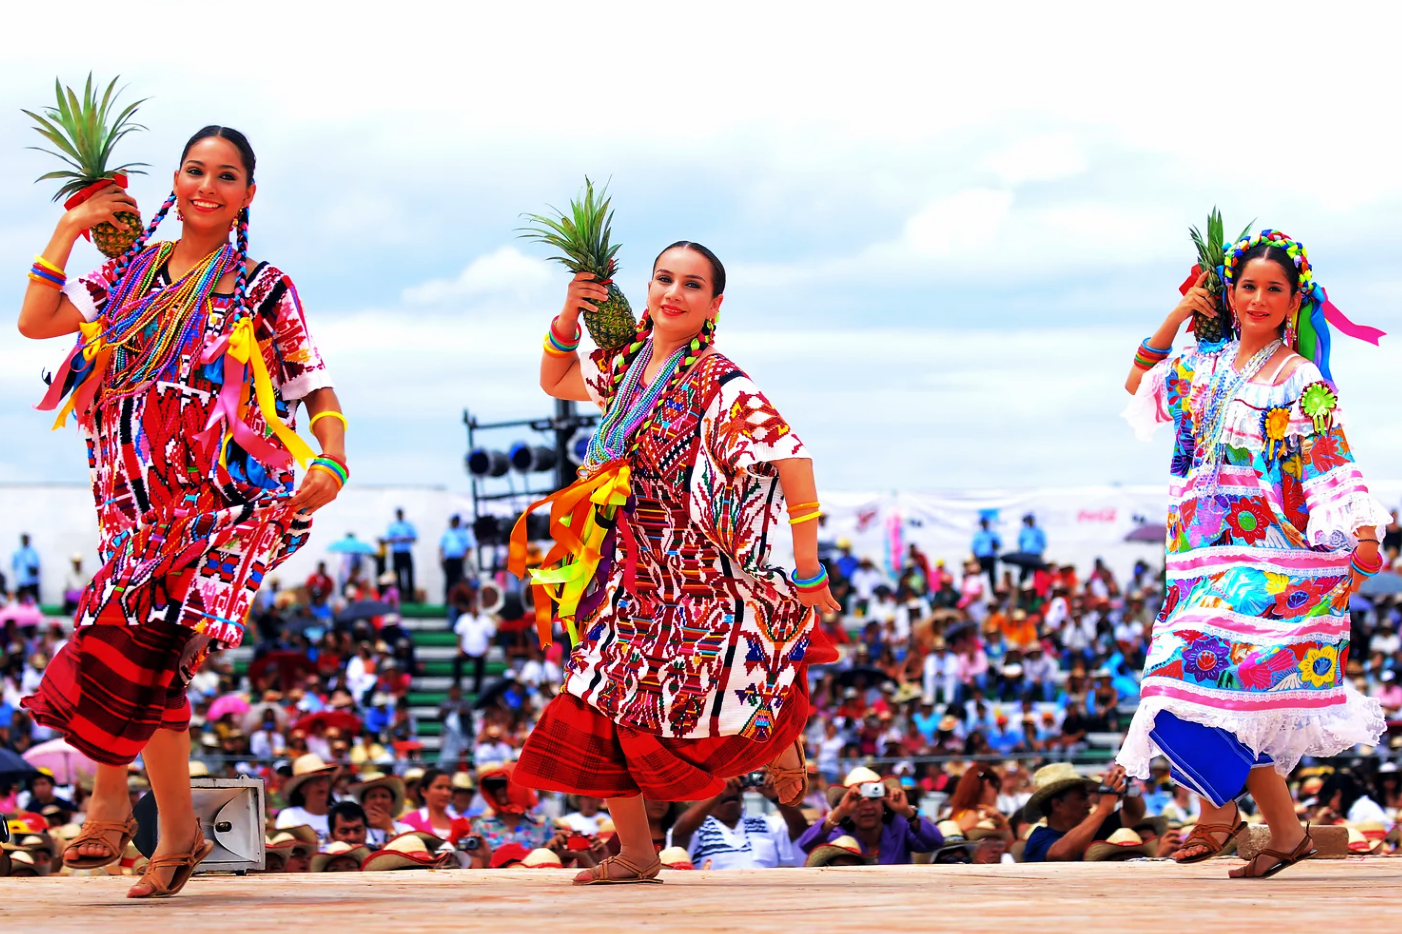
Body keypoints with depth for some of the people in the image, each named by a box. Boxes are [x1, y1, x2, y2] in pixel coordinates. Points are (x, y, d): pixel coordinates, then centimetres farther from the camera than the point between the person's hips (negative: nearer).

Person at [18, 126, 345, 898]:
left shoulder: (262, 290, 4)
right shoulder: (132, 272, 15)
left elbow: (316, 388, 3)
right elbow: (35, 320, 8)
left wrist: (332, 460, -14)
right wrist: (69, 230, 6)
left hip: (220, 500, -4)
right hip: (141, 503, 4)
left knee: (129, 639, -19)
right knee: (153, 661, -2)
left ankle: (108, 801, -5)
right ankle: (177, 831, 8)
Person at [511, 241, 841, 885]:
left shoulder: (719, 384, -15)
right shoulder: (627, 365, 7)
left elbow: (792, 458, -19)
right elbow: (555, 381, 26)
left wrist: (807, 573, -19)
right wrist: (569, 316, 7)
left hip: (698, 580, -7)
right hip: (631, 579, 7)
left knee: (686, 708, -14)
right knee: (603, 706, 1)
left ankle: (781, 735, 20)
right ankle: (635, 856, 13)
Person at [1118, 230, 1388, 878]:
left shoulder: (1301, 380, -4)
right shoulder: (1207, 364, 14)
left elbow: (1334, 464, -9)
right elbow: (1139, 383, 30)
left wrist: (1365, 540, -22)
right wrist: (1177, 316, 17)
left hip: (1268, 557, -6)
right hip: (1206, 555, 6)